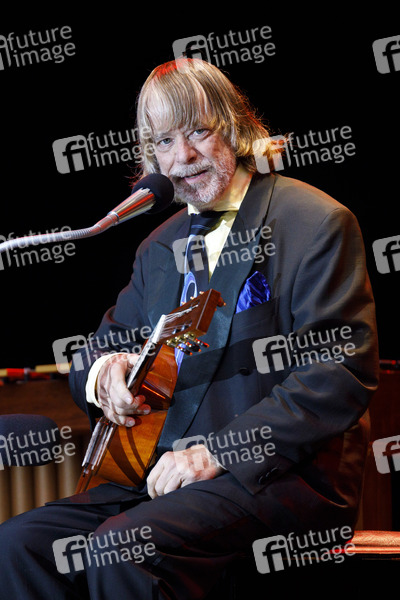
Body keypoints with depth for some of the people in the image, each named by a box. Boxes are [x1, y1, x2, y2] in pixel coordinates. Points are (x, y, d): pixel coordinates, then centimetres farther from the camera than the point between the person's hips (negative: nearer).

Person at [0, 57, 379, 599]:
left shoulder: (317, 223, -5)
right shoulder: (159, 247, 19)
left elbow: (343, 372, -13)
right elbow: (106, 343, 24)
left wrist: (219, 452, -19)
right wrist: (105, 371, -4)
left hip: (283, 474, -7)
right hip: (161, 471, 7)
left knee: (120, 551, -31)